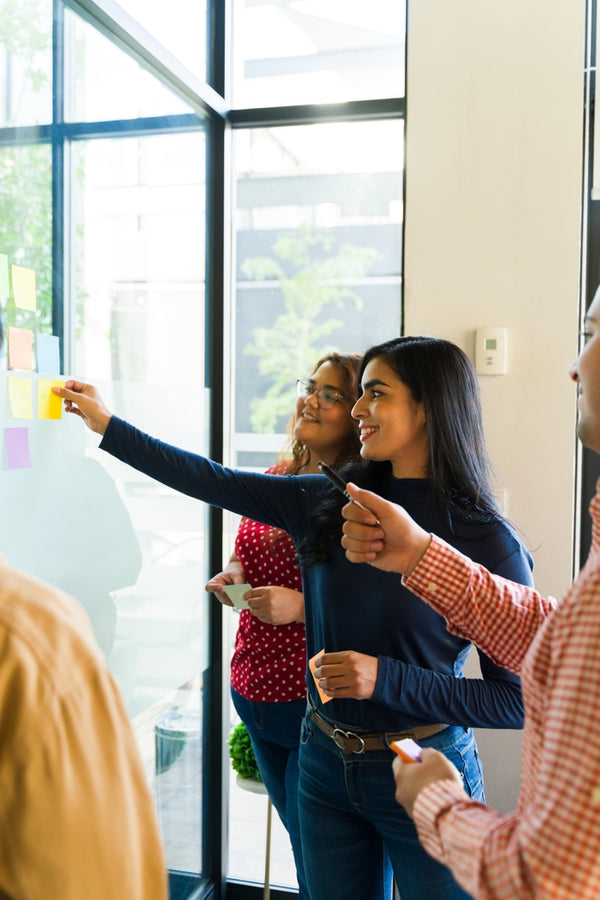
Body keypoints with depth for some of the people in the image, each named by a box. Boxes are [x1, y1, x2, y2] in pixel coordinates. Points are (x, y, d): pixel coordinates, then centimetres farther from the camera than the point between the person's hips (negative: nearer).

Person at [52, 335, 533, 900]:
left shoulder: (487, 542, -16)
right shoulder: (329, 504, -4)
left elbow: (519, 700, -15)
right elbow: (215, 482, 1)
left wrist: (386, 678, -24)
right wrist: (107, 424, 5)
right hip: (326, 763, 4)